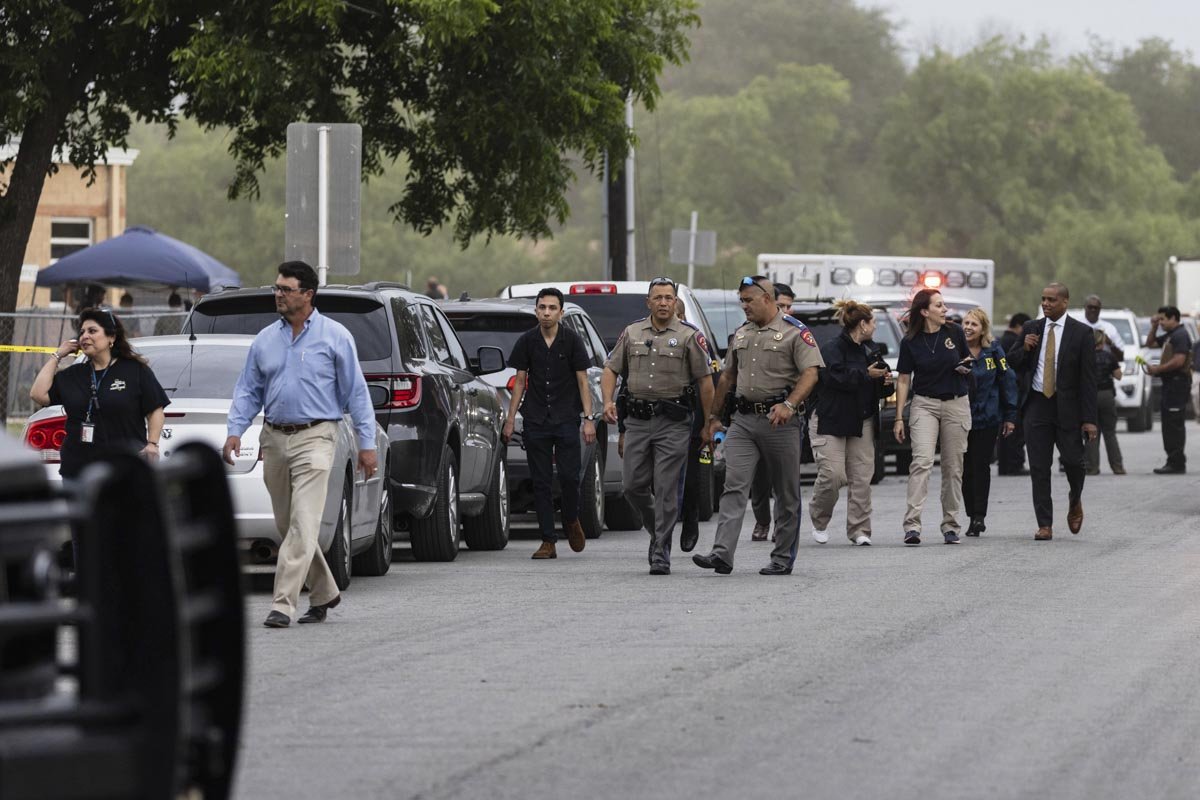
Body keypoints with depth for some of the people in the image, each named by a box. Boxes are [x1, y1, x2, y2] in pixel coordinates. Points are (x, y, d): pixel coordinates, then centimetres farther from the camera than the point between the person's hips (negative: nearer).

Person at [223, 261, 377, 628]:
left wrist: (367, 443, -4)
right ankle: (323, 594, 27)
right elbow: (248, 390, 13)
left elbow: (355, 392, -1)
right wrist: (235, 430, -2)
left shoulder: (335, 336, -2)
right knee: (287, 527, 11)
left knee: (302, 527, -14)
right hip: (274, 439, 6)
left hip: (314, 438, -6)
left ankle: (283, 604, -18)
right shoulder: (265, 339, 11)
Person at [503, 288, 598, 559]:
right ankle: (548, 541, 4)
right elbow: (520, 381, 9)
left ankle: (571, 521, 20)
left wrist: (588, 418, -7)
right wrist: (511, 418, 4)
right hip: (535, 421, 2)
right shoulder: (527, 341, 4)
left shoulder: (572, 341, 0)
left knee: (570, 476, -9)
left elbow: (582, 381, 1)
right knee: (541, 482, 1)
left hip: (566, 419, -2)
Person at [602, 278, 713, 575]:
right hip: (637, 419, 4)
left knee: (666, 489, -6)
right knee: (633, 485, 4)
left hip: (673, 420, -4)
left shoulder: (689, 337, 0)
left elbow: (705, 381, 0)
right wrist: (608, 401, -6)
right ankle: (657, 529, 29)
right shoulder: (631, 334, 11)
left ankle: (661, 553, -4)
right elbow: (611, 370, 12)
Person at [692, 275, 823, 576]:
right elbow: (727, 376, 24)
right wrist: (714, 415, 23)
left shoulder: (795, 332, -5)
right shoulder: (742, 334, 16)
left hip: (779, 420, -5)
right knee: (734, 487, -8)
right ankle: (722, 554, -17)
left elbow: (810, 373, -15)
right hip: (743, 420, 5)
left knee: (786, 493, 4)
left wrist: (789, 405, -28)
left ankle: (783, 557, 12)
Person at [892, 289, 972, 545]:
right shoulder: (911, 341, -3)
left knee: (953, 467, 5)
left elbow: (968, 363, 18)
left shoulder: (954, 332, 2)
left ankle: (950, 526, 13)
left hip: (956, 403, 2)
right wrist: (899, 417, -2)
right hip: (924, 404, -2)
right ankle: (912, 525, -24)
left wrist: (966, 367, -5)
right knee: (922, 461, -17)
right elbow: (904, 380, 1)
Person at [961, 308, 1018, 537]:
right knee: (966, 468, 3)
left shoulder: (994, 351, 1)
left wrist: (1010, 416, 3)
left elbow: (1008, 381, 4)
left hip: (987, 418, -1)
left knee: (981, 466, -4)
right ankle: (974, 517, 13)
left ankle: (979, 515, -1)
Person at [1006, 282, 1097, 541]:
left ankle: (1075, 501, 29)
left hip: (1067, 407, -3)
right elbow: (1012, 365, 12)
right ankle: (1045, 525, 4)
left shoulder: (1081, 333, -3)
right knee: (1039, 468, 0)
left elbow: (1088, 378, -6)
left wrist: (1089, 418, -11)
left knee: (1073, 460, -3)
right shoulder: (1031, 329, 7)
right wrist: (1024, 348, -10)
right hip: (1037, 404, 3)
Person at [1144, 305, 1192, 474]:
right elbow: (1150, 343, 32)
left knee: (1174, 425, -11)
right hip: (1170, 384, 11)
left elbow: (1179, 361, -23)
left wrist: (1158, 369, -14)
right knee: (1169, 424, 12)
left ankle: (1177, 463, -12)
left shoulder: (1180, 335, -13)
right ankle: (1173, 462, 16)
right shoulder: (1169, 336, 18)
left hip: (1178, 383, -11)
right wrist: (1154, 327, 17)